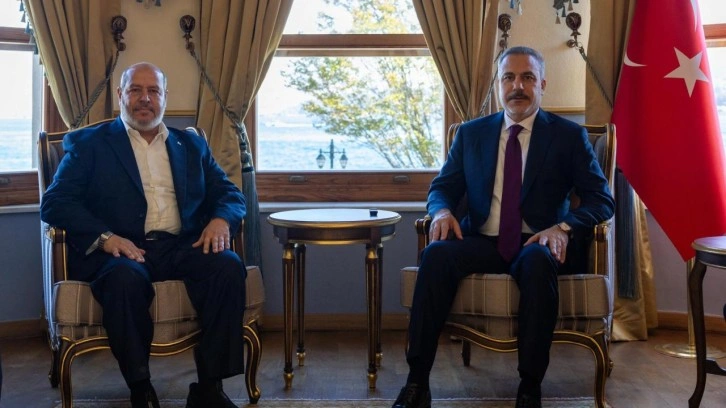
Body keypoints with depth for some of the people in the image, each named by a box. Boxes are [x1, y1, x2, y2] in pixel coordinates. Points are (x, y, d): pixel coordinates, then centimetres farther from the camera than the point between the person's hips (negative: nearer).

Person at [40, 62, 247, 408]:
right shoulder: (88, 143, 12)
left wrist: (221, 219, -6)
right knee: (126, 279, -37)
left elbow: (230, 193, 19)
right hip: (122, 251, -3)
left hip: (183, 247, 3)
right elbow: (54, 203, 1)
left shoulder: (191, 144, 23)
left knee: (229, 266, -28)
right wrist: (104, 236, -17)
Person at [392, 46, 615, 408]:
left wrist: (563, 227, -19)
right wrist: (442, 211, -10)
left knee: (537, 261, -38)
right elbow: (442, 186, 15)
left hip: (536, 244, -2)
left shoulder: (569, 135, 6)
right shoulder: (471, 133, 14)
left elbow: (601, 200, 1)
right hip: (482, 242, 2)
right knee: (436, 254, -30)